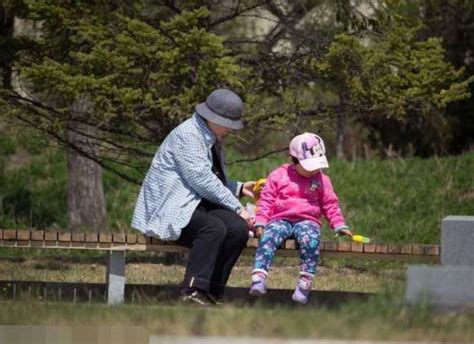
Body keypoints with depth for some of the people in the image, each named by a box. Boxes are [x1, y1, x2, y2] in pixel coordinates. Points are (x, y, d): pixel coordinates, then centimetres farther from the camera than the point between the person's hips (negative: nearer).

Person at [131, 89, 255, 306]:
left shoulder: (212, 139, 18)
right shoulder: (188, 135, -13)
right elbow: (202, 180, -20)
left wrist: (238, 188, 11)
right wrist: (237, 208, -16)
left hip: (196, 206, 9)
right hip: (169, 211, -9)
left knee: (238, 228, -17)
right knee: (214, 228, -33)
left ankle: (212, 292, -15)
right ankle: (193, 290, -34)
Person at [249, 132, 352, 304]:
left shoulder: (321, 180, 14)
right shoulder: (279, 175, 10)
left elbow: (330, 204, 17)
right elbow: (266, 199, 8)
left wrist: (339, 225, 6)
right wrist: (260, 222, -4)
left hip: (307, 221, 0)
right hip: (280, 220, 0)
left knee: (310, 240, -35)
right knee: (268, 238, -33)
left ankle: (305, 283, -35)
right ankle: (258, 280, -43)